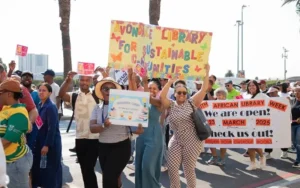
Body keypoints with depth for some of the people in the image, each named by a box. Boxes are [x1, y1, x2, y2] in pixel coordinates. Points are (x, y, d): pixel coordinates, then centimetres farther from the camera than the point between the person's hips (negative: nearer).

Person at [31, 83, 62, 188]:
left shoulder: (51, 107, -16)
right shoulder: (40, 105, 7)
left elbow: (52, 128, -19)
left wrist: (47, 144, -19)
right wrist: (38, 142, 11)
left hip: (51, 142, -8)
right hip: (41, 141, 8)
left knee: (51, 168, 4)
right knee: (39, 166, 13)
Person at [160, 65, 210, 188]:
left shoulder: (192, 103, -1)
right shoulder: (171, 105, 3)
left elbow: (204, 89, -6)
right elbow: (162, 96, -14)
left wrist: (207, 73, -7)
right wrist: (170, 81, -10)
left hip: (191, 142, -2)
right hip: (176, 141, 3)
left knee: (189, 169, 5)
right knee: (172, 167, 3)